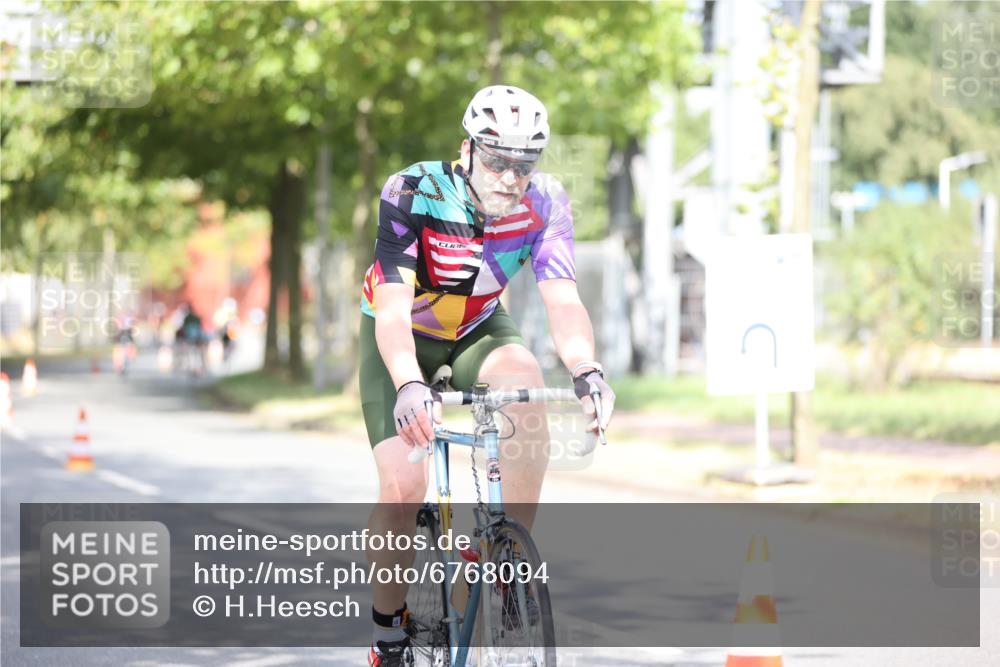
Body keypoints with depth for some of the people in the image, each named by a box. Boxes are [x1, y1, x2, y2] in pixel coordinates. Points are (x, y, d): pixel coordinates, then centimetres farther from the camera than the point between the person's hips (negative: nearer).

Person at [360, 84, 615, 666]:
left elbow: (563, 301, -29)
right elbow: (393, 309, -39)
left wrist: (587, 371, -48)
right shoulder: (414, 194, -30)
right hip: (402, 338, -2)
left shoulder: (545, 203, -21)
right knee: (403, 486, -21)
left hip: (478, 329, 3)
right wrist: (409, 387, -57)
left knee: (526, 382, -33)